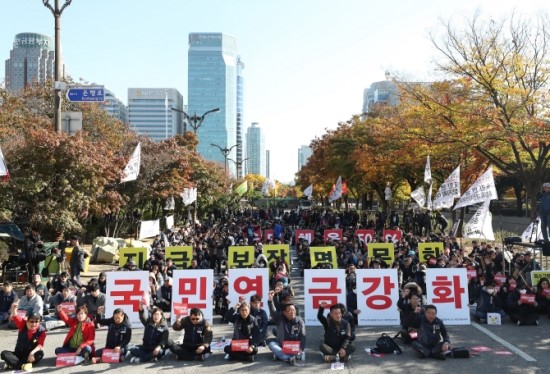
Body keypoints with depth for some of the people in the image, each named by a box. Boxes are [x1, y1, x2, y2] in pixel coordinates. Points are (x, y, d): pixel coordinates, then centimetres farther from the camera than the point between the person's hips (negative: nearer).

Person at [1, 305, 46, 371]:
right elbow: (14, 317, -26)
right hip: (19, 353, 2)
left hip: (30, 354, -2)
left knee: (40, 353, -35)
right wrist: (13, 308, -48)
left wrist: (32, 353, -36)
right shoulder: (22, 323, -9)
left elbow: (40, 344, -18)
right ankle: (23, 365, -37)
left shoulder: (41, 330, -14)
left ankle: (13, 363, -32)